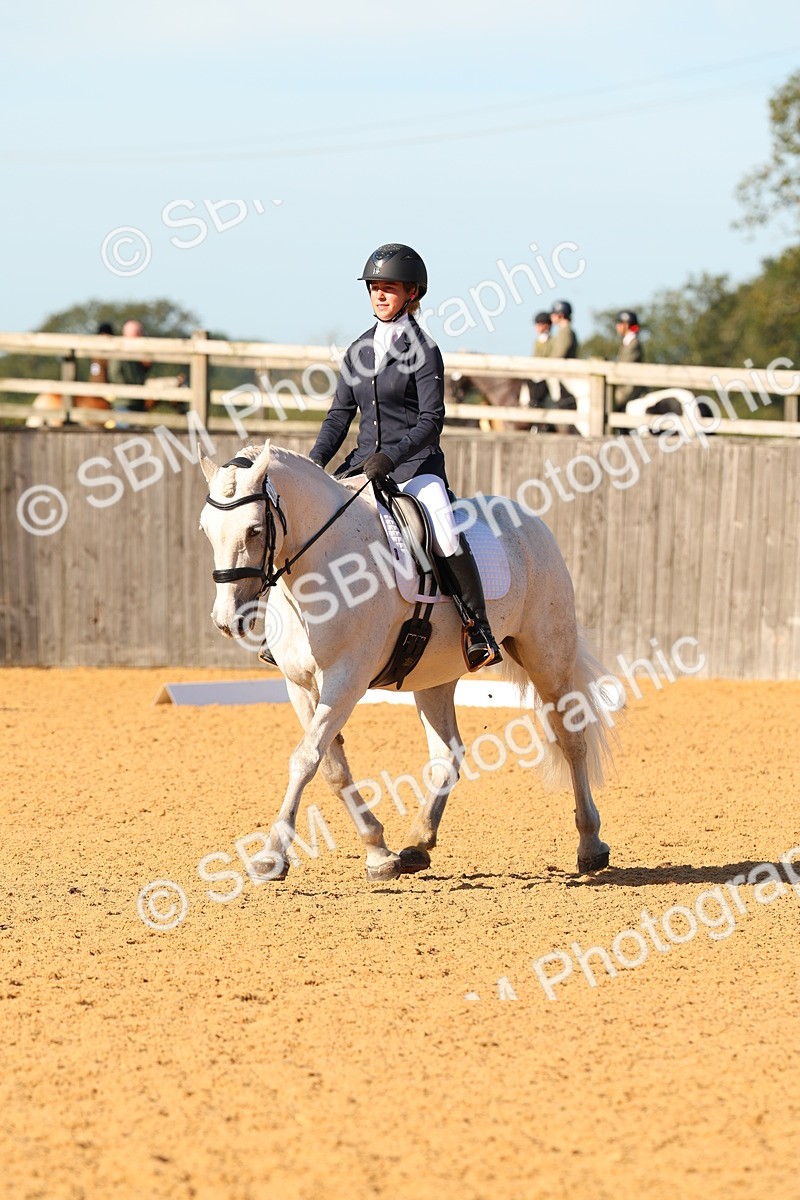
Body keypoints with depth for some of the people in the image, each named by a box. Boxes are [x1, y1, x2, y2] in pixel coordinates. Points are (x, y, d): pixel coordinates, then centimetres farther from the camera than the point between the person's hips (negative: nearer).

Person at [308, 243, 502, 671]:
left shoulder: (423, 351, -5)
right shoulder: (360, 350, 12)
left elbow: (430, 422, -11)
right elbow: (340, 414, 12)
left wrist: (391, 456, -24)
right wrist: (314, 464, -2)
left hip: (416, 464, -6)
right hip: (364, 463, 6)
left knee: (446, 534, -29)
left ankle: (478, 628, -18)